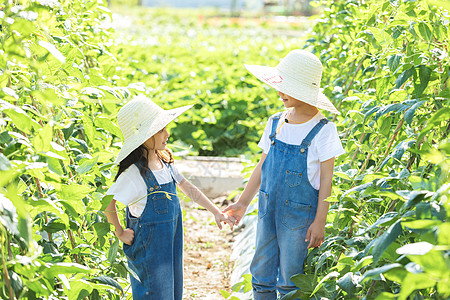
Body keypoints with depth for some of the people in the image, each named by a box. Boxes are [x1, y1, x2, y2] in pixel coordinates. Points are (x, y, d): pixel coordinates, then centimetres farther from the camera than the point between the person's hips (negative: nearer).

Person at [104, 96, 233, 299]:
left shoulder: (165, 162, 4)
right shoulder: (133, 173, -21)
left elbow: (189, 189, 12)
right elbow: (107, 204, -19)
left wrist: (216, 212, 12)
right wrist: (120, 233, -9)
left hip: (172, 242, 8)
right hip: (148, 243, -8)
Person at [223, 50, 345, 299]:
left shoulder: (322, 130, -11)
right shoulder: (275, 124, 4)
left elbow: (326, 178, -9)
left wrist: (319, 222, -10)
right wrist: (242, 203, 14)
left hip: (300, 213, -5)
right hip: (268, 209, 5)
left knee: (290, 279, 2)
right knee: (262, 274, 11)